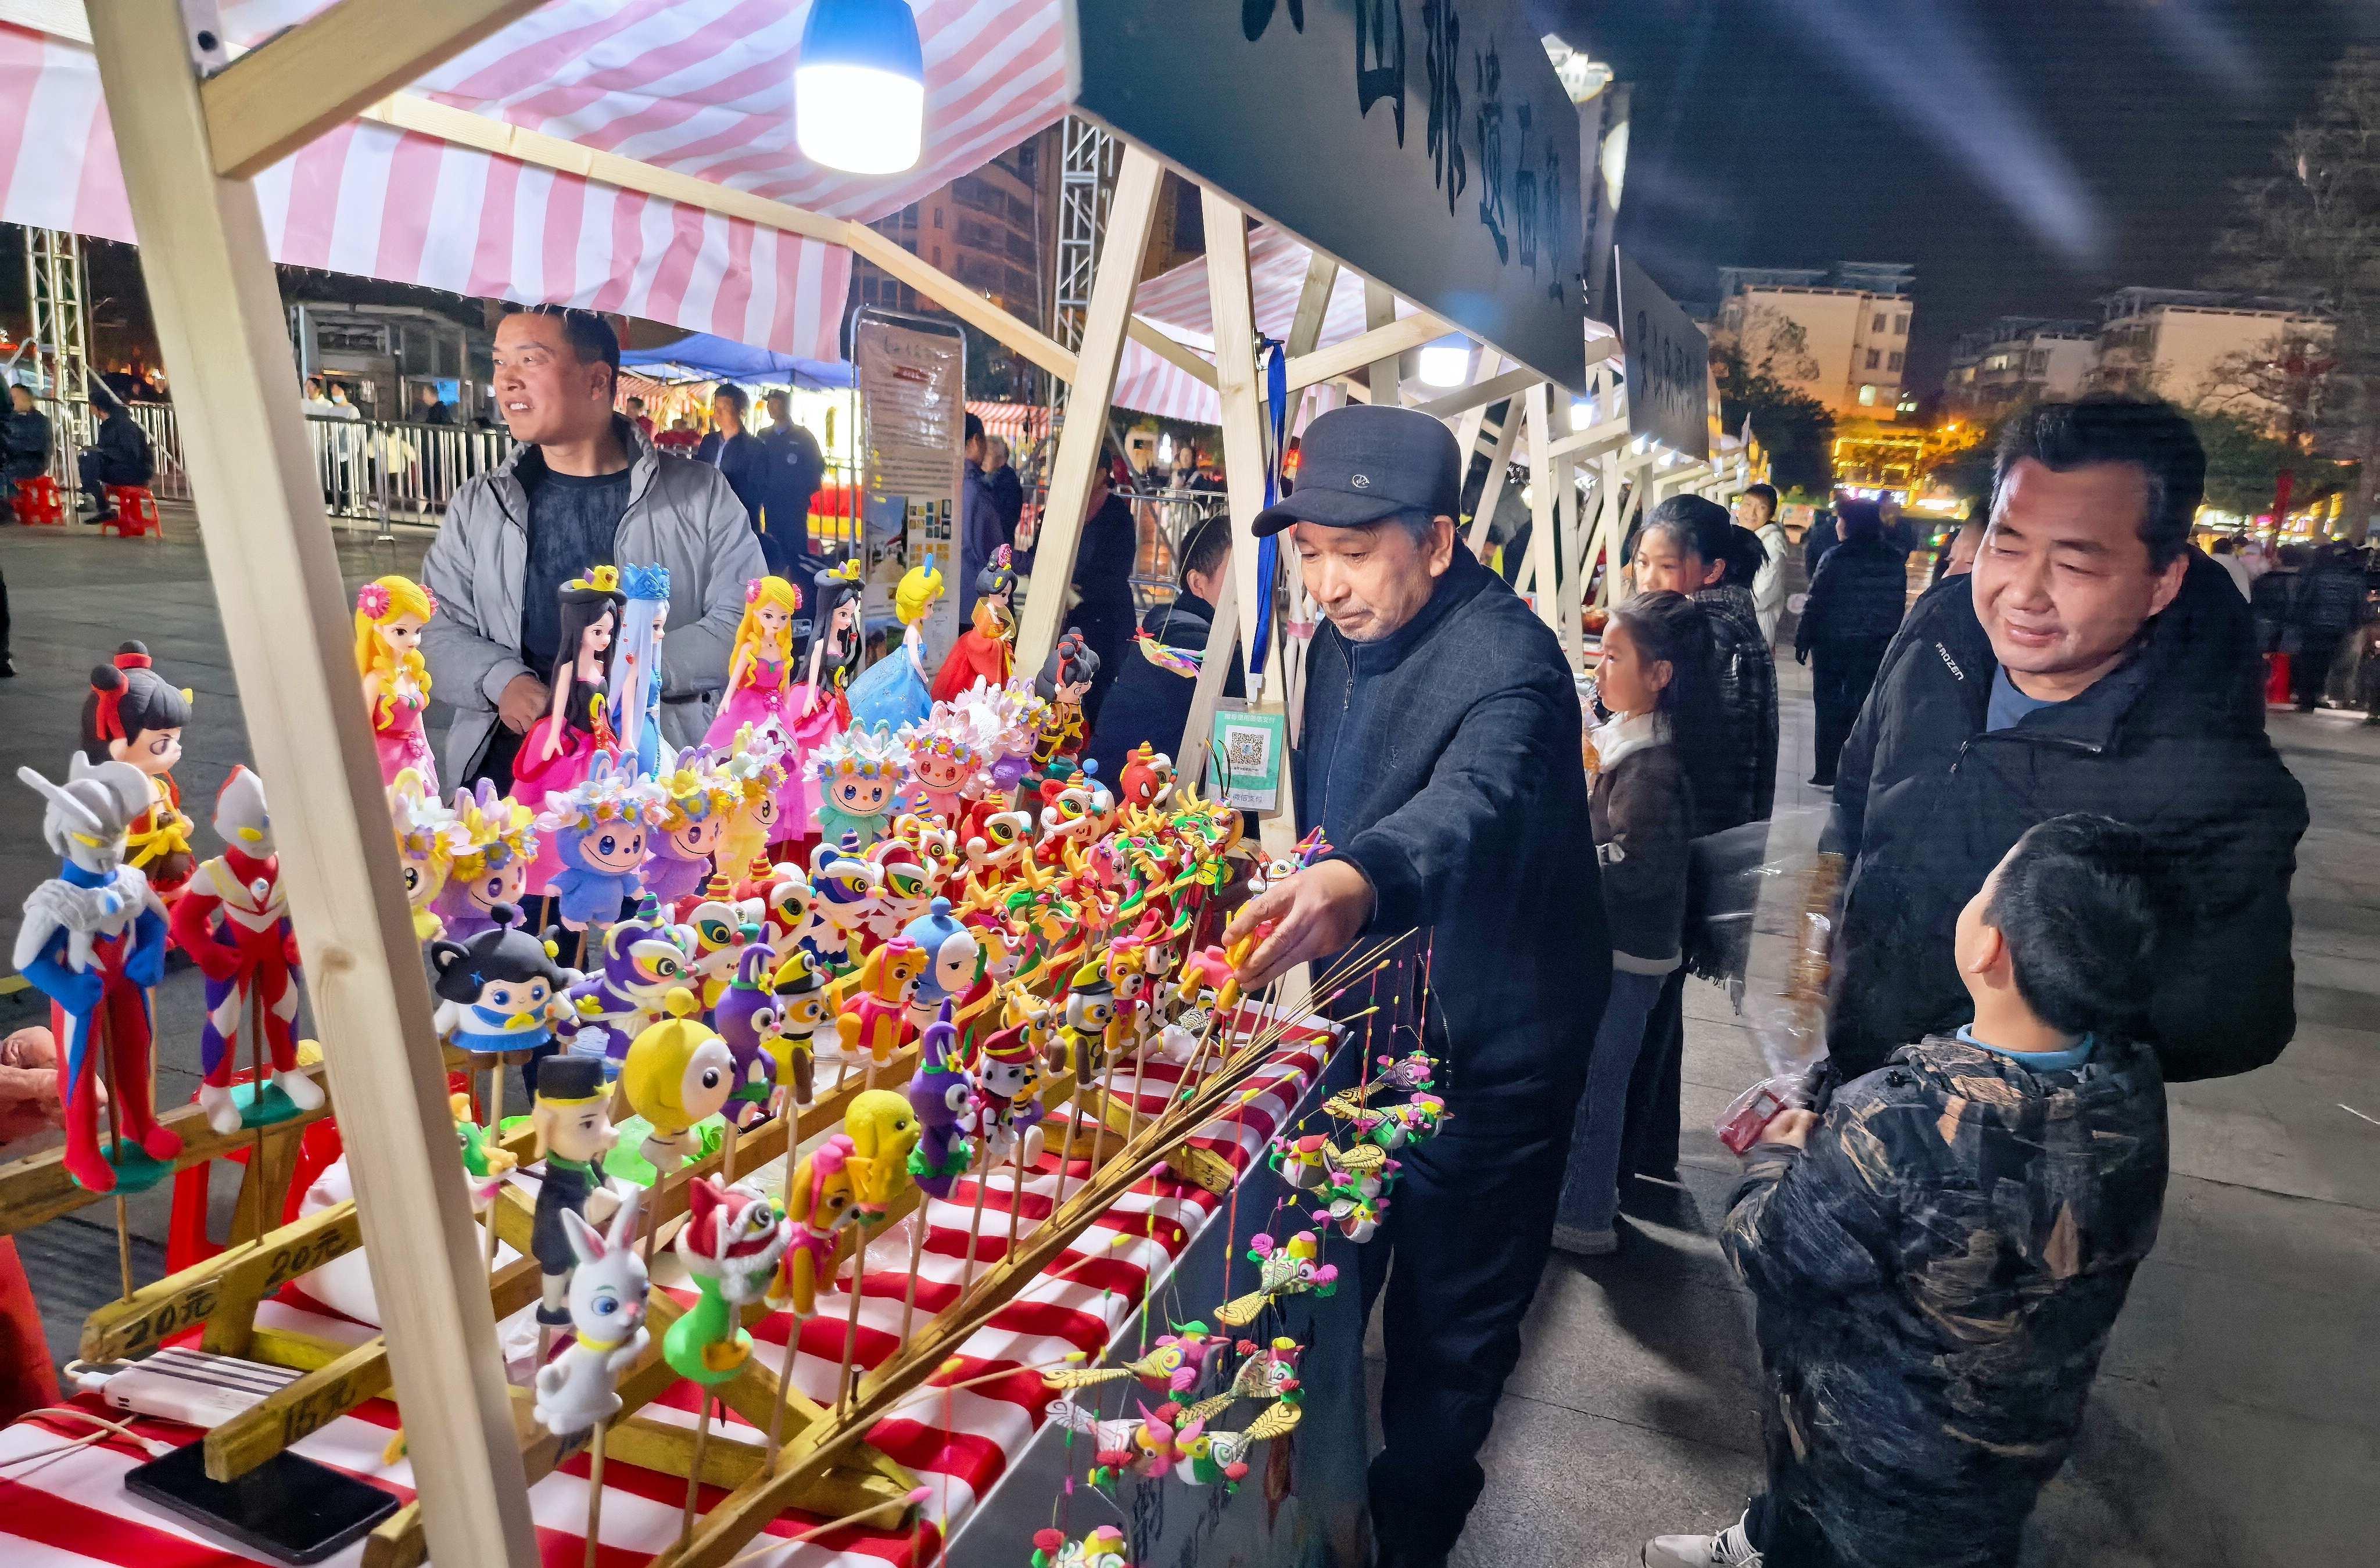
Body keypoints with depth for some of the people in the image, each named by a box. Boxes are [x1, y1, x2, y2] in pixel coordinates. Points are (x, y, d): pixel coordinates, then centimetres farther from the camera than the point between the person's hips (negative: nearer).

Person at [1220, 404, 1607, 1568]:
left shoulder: (1509, 663, -25)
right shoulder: (1341, 641, 1)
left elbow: (1471, 801, -47)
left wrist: (1355, 881, -64)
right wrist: (1304, 887, 8)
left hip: (1483, 1048, -8)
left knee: (1448, 1330, 10)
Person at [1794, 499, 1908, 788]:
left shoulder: (1836, 558, -13)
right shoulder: (1894, 560, 3)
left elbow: (1816, 602, -14)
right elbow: (1899, 604, 8)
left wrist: (1802, 639, -6)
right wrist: (1891, 641, 15)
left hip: (1833, 643, -4)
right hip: (1877, 646, 4)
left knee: (1830, 705, 6)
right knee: (1862, 704, 11)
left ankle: (1828, 773, 7)